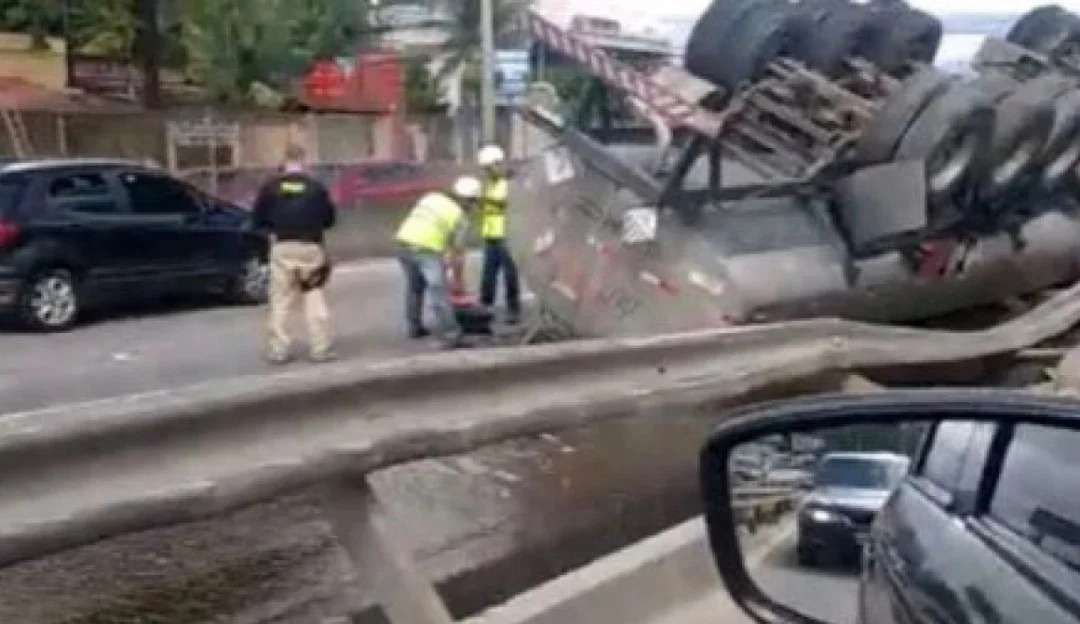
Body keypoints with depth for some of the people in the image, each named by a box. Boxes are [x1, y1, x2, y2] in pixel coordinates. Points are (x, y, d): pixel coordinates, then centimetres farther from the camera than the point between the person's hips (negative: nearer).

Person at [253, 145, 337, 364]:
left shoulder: (271, 187, 0)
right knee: (315, 299, 6)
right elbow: (329, 219, 6)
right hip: (311, 247, 0)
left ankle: (278, 350, 7)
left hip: (282, 247, 0)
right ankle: (321, 348, 4)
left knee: (280, 301, 7)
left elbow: (259, 220, 3)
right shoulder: (316, 187, -1)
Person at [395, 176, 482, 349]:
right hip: (427, 250, -6)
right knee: (439, 294, -6)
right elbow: (457, 252, 7)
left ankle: (414, 327, 35)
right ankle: (451, 337, -11)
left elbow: (416, 222, 18)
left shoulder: (432, 197, 19)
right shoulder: (461, 218, 6)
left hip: (404, 242, 6)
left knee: (414, 286, 25)